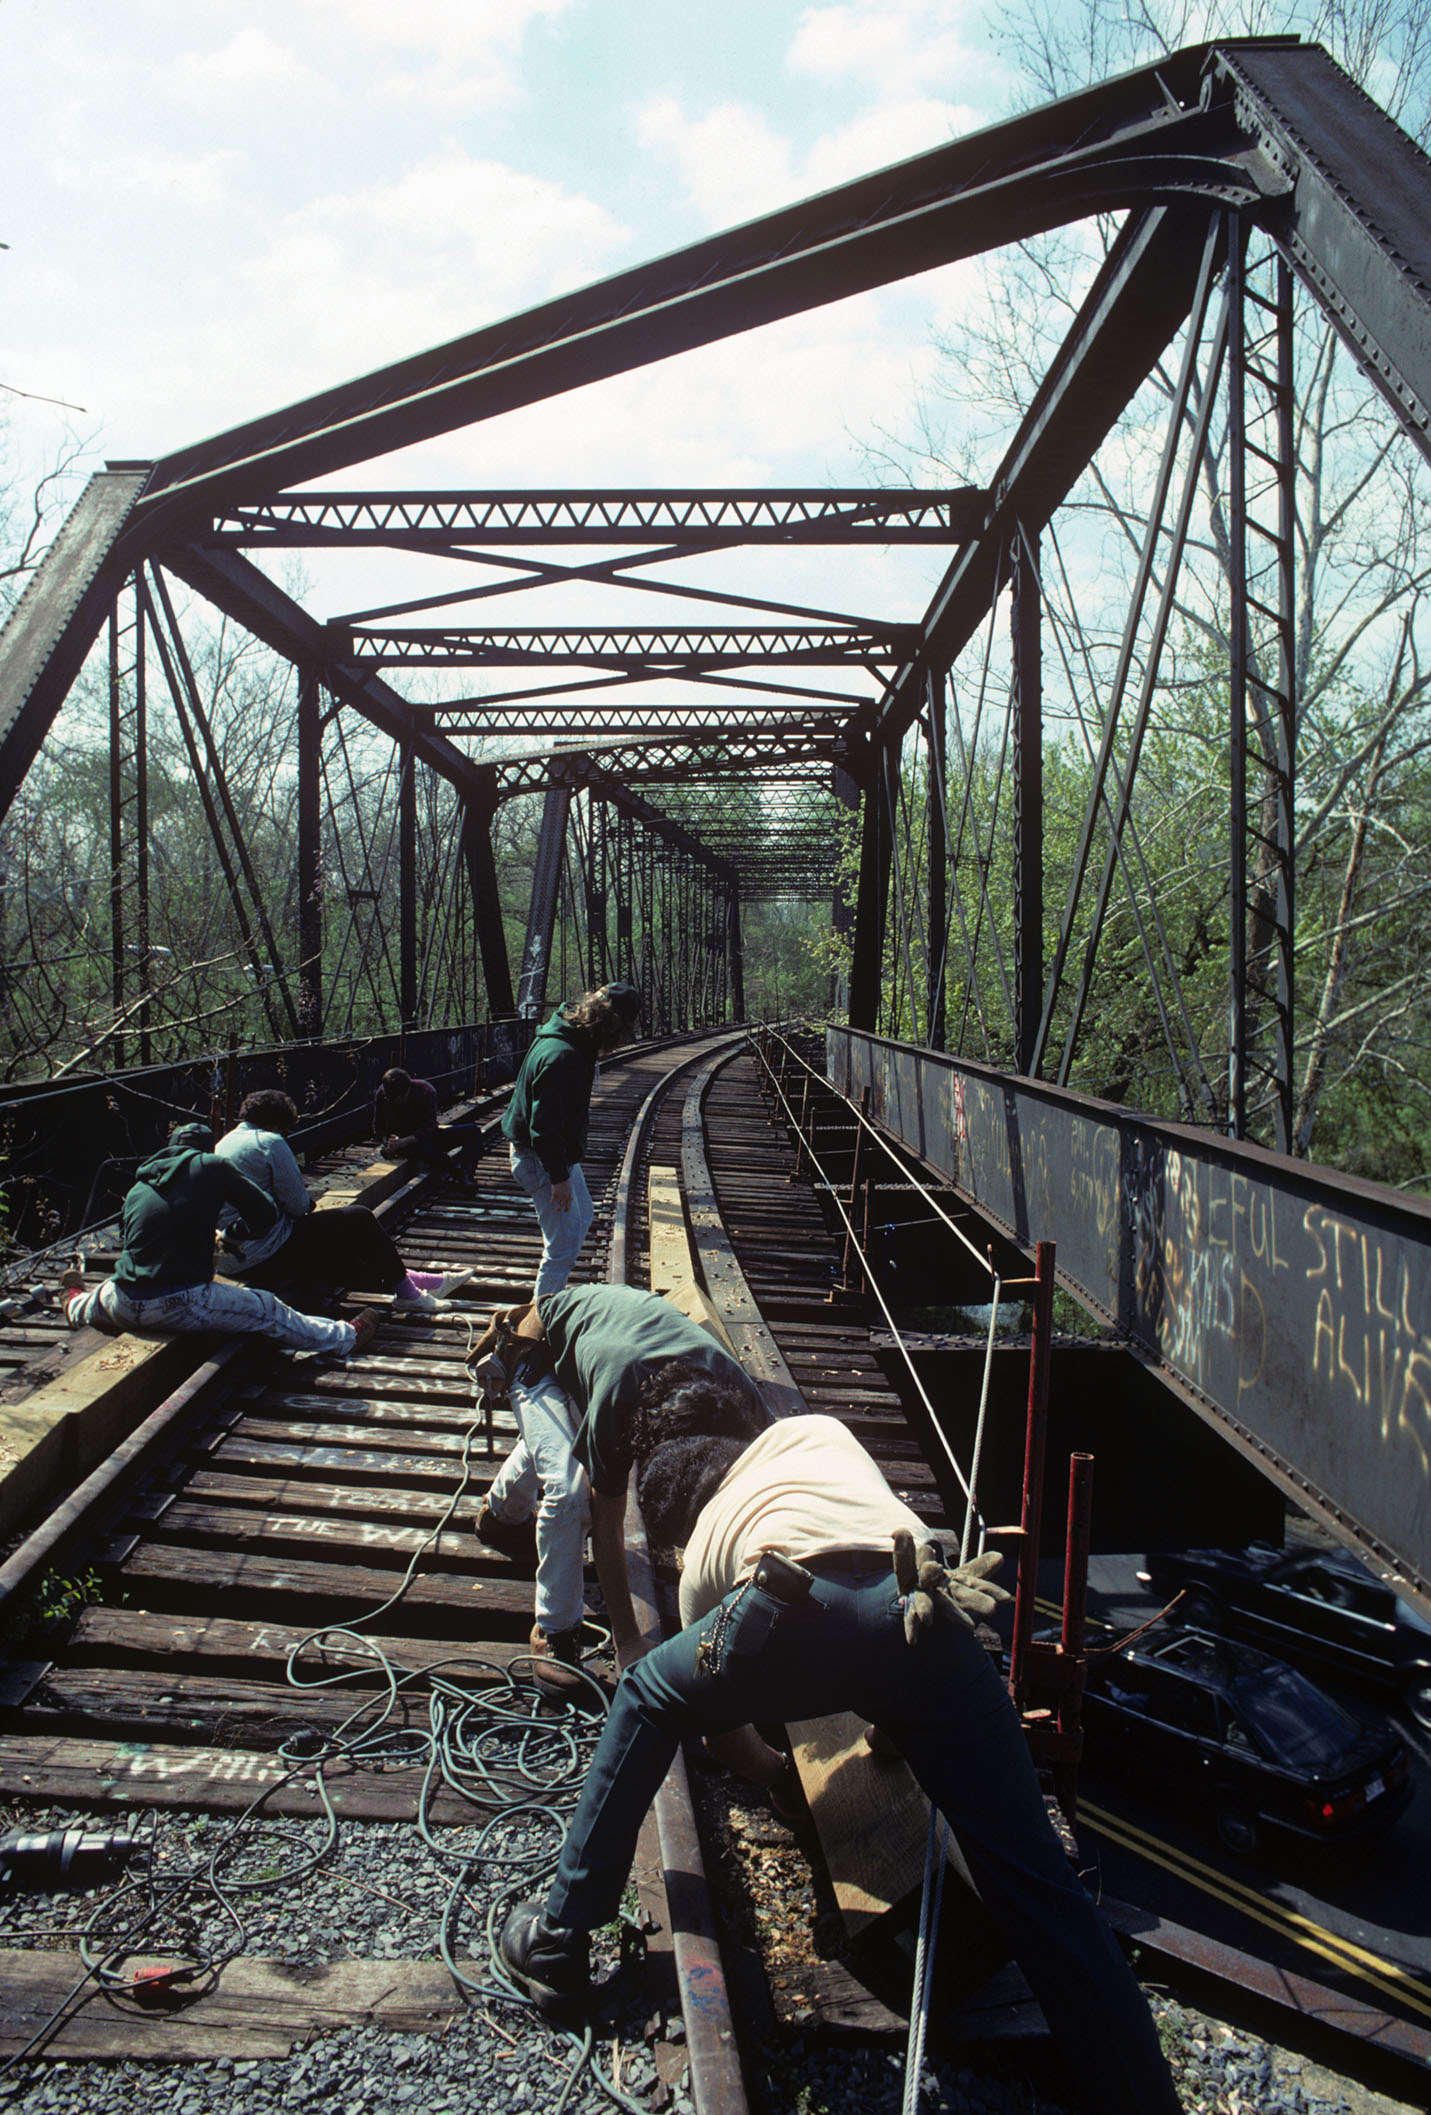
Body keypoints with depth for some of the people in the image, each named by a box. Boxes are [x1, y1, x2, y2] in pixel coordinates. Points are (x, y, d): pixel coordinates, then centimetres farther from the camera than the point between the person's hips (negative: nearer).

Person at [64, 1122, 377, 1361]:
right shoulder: (212, 1166, 3)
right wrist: (242, 1230, 28)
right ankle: (345, 1339, 22)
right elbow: (265, 1213, 5)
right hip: (182, 1306, -5)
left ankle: (77, 1310, 72)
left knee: (103, 1293, 40)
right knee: (268, 1311, 11)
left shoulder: (137, 1186, 15)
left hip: (125, 1309, 5)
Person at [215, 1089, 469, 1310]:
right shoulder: (269, 1142, -12)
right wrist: (309, 1203, 11)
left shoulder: (223, 1144, 15)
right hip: (268, 1256, -10)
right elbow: (299, 1205, -12)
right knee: (359, 1218, 1)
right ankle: (405, 1291, 11)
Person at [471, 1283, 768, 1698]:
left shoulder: (736, 1395, -36)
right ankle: (555, 1629, -6)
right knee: (568, 1487, -23)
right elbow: (608, 1526, -32)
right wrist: (627, 1641, -27)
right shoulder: (616, 1400, -45)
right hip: (540, 1342, -5)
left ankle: (504, 1514, 58)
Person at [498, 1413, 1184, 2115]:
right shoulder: (814, 1431, 40)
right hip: (930, 1621, 1)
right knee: (1037, 1886, 8)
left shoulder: (701, 1553, 37)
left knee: (646, 1698, 29)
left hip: (800, 1607, -1)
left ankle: (558, 1939, 34)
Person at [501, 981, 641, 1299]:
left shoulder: (569, 1038, 1)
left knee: (581, 1219, 26)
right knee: (564, 1245, -6)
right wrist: (559, 1176, -23)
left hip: (559, 1152, 11)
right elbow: (545, 1126, -29)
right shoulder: (563, 1058, -32)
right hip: (540, 1158, -11)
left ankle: (545, 1297, 39)